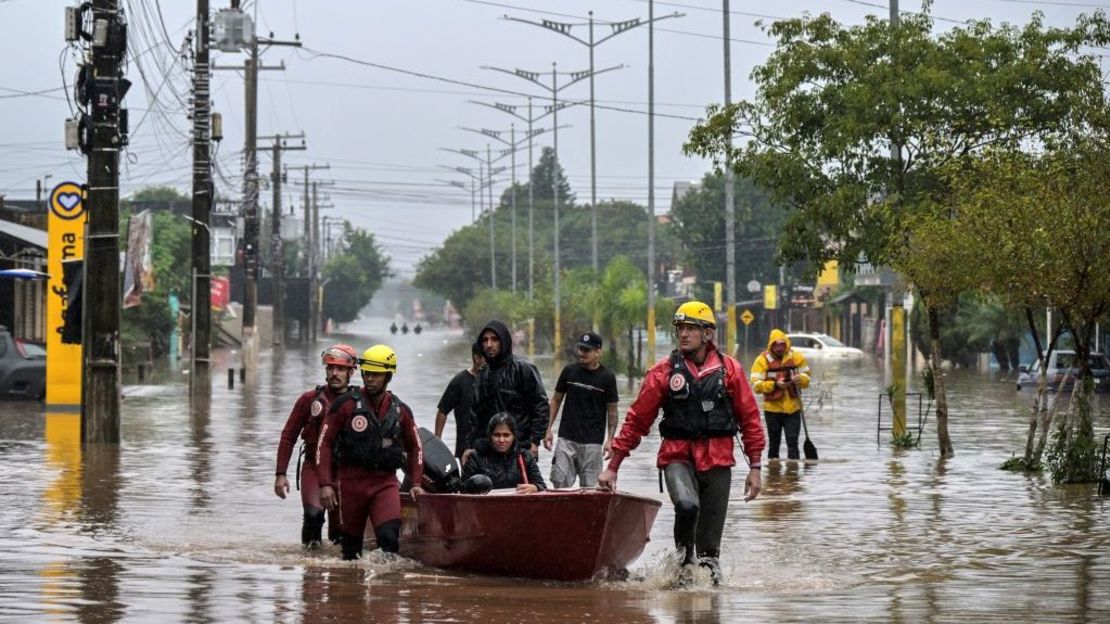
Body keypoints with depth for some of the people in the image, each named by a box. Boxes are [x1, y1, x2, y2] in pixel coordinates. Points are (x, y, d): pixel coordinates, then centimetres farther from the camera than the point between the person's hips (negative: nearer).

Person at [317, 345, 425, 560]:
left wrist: (416, 482, 10)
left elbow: (414, 447, 21)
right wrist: (325, 484, -10)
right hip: (351, 480, -1)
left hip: (386, 483, 1)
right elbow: (324, 443, -2)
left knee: (389, 536, -20)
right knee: (351, 542, 7)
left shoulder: (400, 411, 6)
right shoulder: (345, 405, -3)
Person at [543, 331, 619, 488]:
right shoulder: (569, 371, 5)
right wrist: (549, 428, 5)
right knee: (559, 481, -6)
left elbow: (612, 410, 2)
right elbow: (556, 400, 12)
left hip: (592, 441, -2)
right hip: (566, 438, 2)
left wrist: (610, 439, -7)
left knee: (588, 487, -1)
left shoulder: (607, 377, -1)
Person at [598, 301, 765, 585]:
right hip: (677, 456, -2)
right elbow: (637, 420, 4)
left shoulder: (730, 369, 4)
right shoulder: (664, 371, 1)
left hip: (717, 460, 2)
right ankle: (684, 559, -6)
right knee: (687, 505, -29)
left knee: (710, 535, 2)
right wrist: (613, 466, 2)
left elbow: (749, 419, 8)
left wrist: (755, 467, 4)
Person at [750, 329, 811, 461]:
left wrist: (800, 379, -16)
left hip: (792, 408, 1)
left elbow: (806, 378, 7)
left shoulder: (796, 357, 1)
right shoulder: (762, 360, -7)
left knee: (792, 443, -5)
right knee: (774, 444, 10)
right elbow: (756, 385, -12)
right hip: (773, 409, -1)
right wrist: (775, 384, -23)